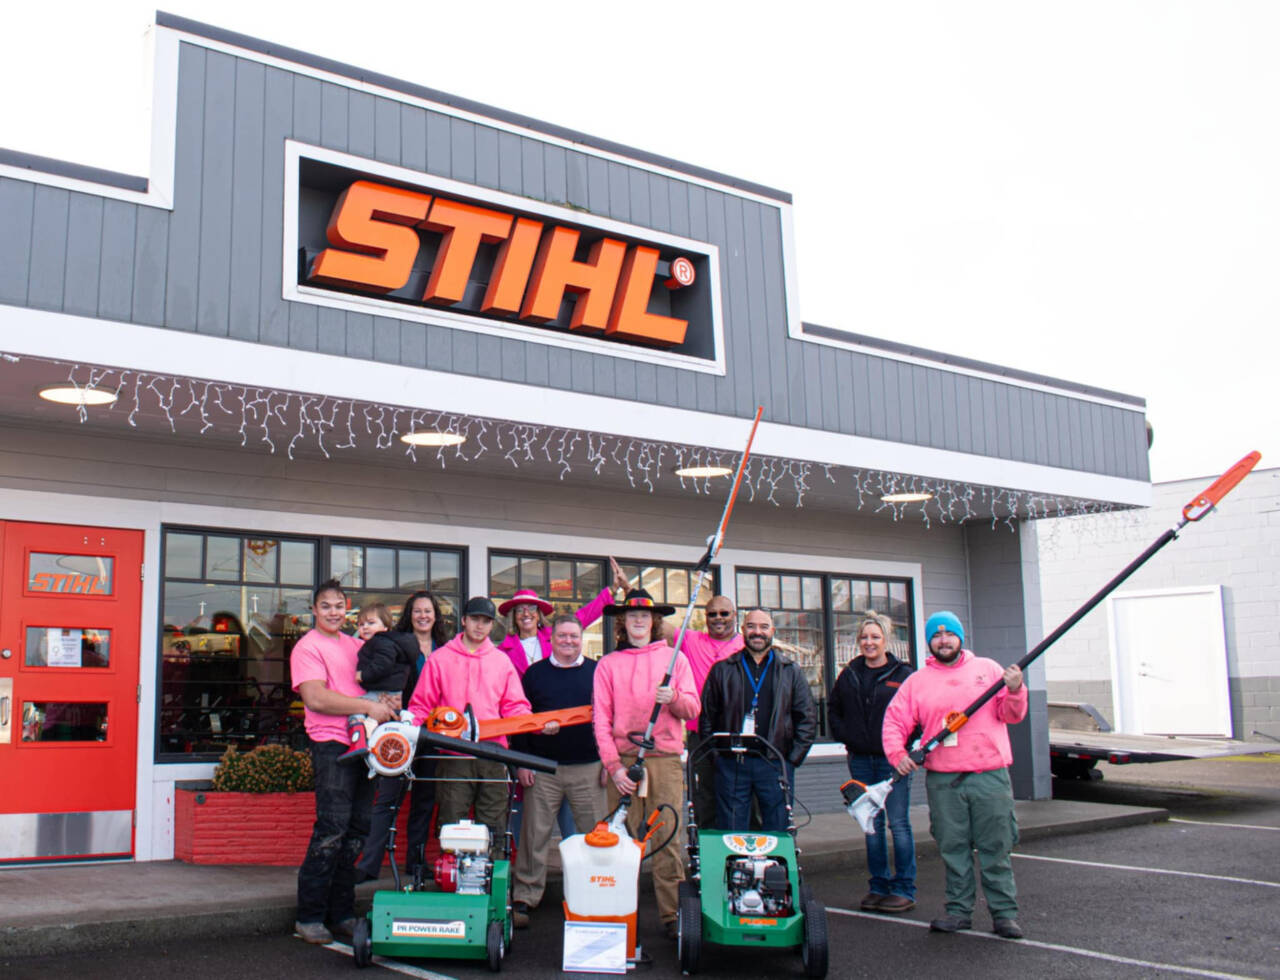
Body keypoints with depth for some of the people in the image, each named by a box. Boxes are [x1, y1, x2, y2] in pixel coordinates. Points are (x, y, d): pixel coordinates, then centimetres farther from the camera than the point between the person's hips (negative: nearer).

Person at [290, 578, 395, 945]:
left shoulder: (353, 644, 19)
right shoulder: (308, 647, -3)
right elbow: (316, 698, -15)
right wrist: (369, 706, -17)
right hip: (332, 746, -7)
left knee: (355, 831, 8)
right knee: (331, 831, -9)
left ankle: (342, 914, 16)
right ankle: (309, 917, 0)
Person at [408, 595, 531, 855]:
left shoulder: (502, 661, 13)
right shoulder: (440, 659, 7)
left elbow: (515, 707, 10)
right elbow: (421, 706, 5)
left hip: (493, 758, 2)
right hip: (454, 759, -2)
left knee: (494, 831, 5)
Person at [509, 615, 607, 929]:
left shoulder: (596, 672, 7)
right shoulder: (535, 674, 6)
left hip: (588, 769, 0)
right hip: (542, 769, 0)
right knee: (535, 834, 2)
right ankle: (524, 897, 11)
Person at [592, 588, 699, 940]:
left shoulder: (674, 658, 13)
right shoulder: (608, 664, 11)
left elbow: (692, 709, 8)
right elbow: (601, 719, 5)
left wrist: (673, 698, -15)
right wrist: (613, 765, -5)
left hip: (665, 759, 0)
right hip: (622, 760, 0)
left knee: (668, 838, -4)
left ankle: (673, 915, 1)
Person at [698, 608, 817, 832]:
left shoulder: (790, 671, 11)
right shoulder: (722, 670, 9)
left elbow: (807, 717, 10)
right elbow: (706, 716, 10)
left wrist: (793, 758, 2)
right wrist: (715, 753, 1)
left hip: (775, 764, 1)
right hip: (732, 765, 0)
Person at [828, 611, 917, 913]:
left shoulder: (904, 674, -4)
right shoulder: (849, 675, 10)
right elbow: (833, 710, 21)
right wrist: (845, 736, 9)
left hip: (892, 759, -4)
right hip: (860, 760, 5)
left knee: (898, 823, -3)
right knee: (871, 824, 10)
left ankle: (904, 889, 4)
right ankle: (879, 886, 17)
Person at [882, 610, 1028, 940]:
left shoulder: (988, 669, 11)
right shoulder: (917, 681, 10)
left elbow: (1011, 715, 9)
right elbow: (894, 720, 8)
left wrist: (1015, 691, -10)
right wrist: (897, 753, -8)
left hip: (990, 776, -1)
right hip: (943, 780, 1)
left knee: (996, 848, 1)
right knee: (953, 849, 5)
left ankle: (1004, 913, 8)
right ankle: (959, 911, 16)